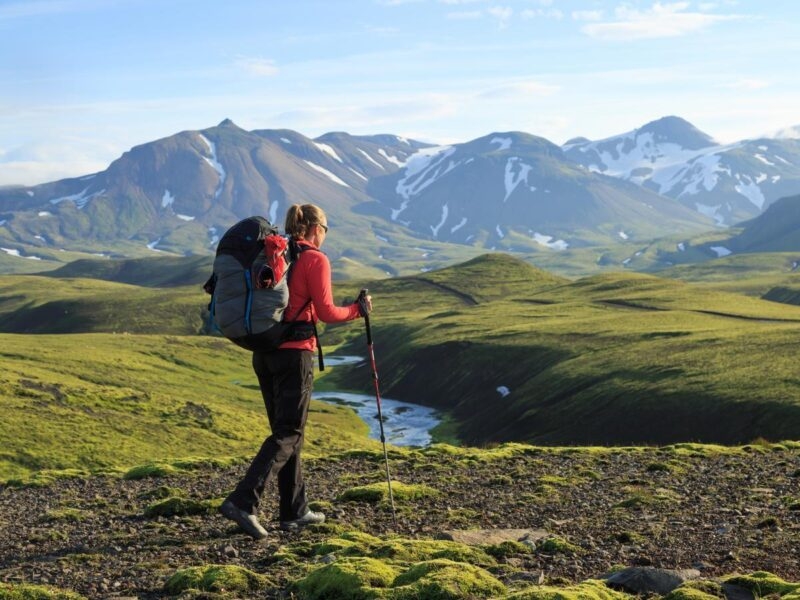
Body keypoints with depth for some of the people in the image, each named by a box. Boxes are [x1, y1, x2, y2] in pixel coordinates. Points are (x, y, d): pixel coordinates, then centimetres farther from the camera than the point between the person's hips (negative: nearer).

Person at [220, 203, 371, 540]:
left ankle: (294, 511, 19)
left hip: (263, 353, 7)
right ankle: (243, 502, -18)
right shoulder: (315, 260, -7)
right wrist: (358, 310, 4)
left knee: (285, 431, 14)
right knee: (288, 434, -4)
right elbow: (326, 313, -11)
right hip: (294, 353, -7)